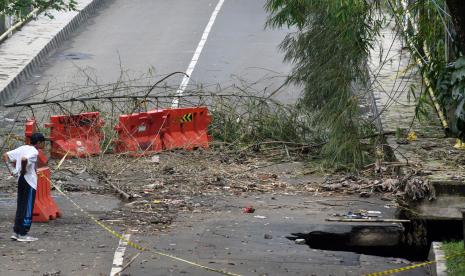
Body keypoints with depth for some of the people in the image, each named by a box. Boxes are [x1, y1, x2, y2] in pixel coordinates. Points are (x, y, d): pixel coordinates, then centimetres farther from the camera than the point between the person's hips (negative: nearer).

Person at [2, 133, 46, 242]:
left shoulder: (22, 148, 11)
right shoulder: (34, 152, -14)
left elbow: (6, 156, 11)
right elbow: (24, 159, -35)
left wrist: (12, 170, 8)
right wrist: (23, 171, -18)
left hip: (21, 180, 8)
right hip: (30, 182, -8)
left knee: (20, 207, 13)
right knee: (28, 208, -2)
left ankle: (16, 232, 15)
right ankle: (23, 234, 0)